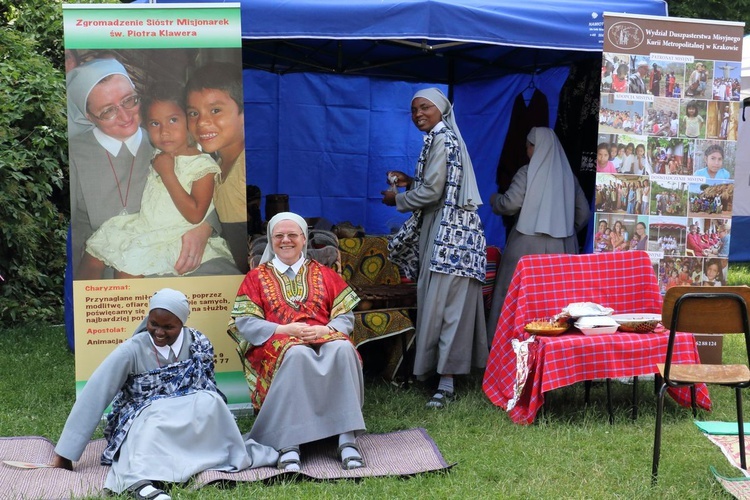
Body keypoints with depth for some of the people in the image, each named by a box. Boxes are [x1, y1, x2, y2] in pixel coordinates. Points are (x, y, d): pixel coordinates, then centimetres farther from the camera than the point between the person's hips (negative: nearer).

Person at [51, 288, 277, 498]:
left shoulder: (198, 344, -3)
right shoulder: (132, 350, -12)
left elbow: (209, 389, 6)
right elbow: (95, 395, -14)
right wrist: (64, 453, -17)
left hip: (192, 425, 3)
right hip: (143, 424, -3)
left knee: (208, 402, -26)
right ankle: (142, 480, -57)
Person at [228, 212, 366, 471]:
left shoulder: (325, 275, 23)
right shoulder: (256, 277, 20)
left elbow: (346, 316, 11)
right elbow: (244, 323, 5)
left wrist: (326, 329, -11)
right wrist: (282, 330, -11)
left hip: (325, 340, 2)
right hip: (275, 344, -1)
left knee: (343, 349, -34)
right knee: (297, 354, -39)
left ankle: (347, 438, -39)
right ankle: (289, 444, -44)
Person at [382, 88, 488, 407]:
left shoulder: (441, 139, -12)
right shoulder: (444, 138, 19)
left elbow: (432, 192, -17)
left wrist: (398, 199, -2)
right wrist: (410, 181, 17)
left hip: (449, 231, -10)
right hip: (442, 230, 10)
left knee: (444, 304, -11)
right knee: (437, 302, 12)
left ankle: (446, 383, -10)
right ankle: (436, 370, 19)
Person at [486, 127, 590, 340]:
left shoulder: (528, 172, -5)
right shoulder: (568, 174, 8)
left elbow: (510, 204, -6)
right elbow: (583, 212, 11)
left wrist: (494, 199, 14)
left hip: (530, 243, -4)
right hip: (563, 246, 4)